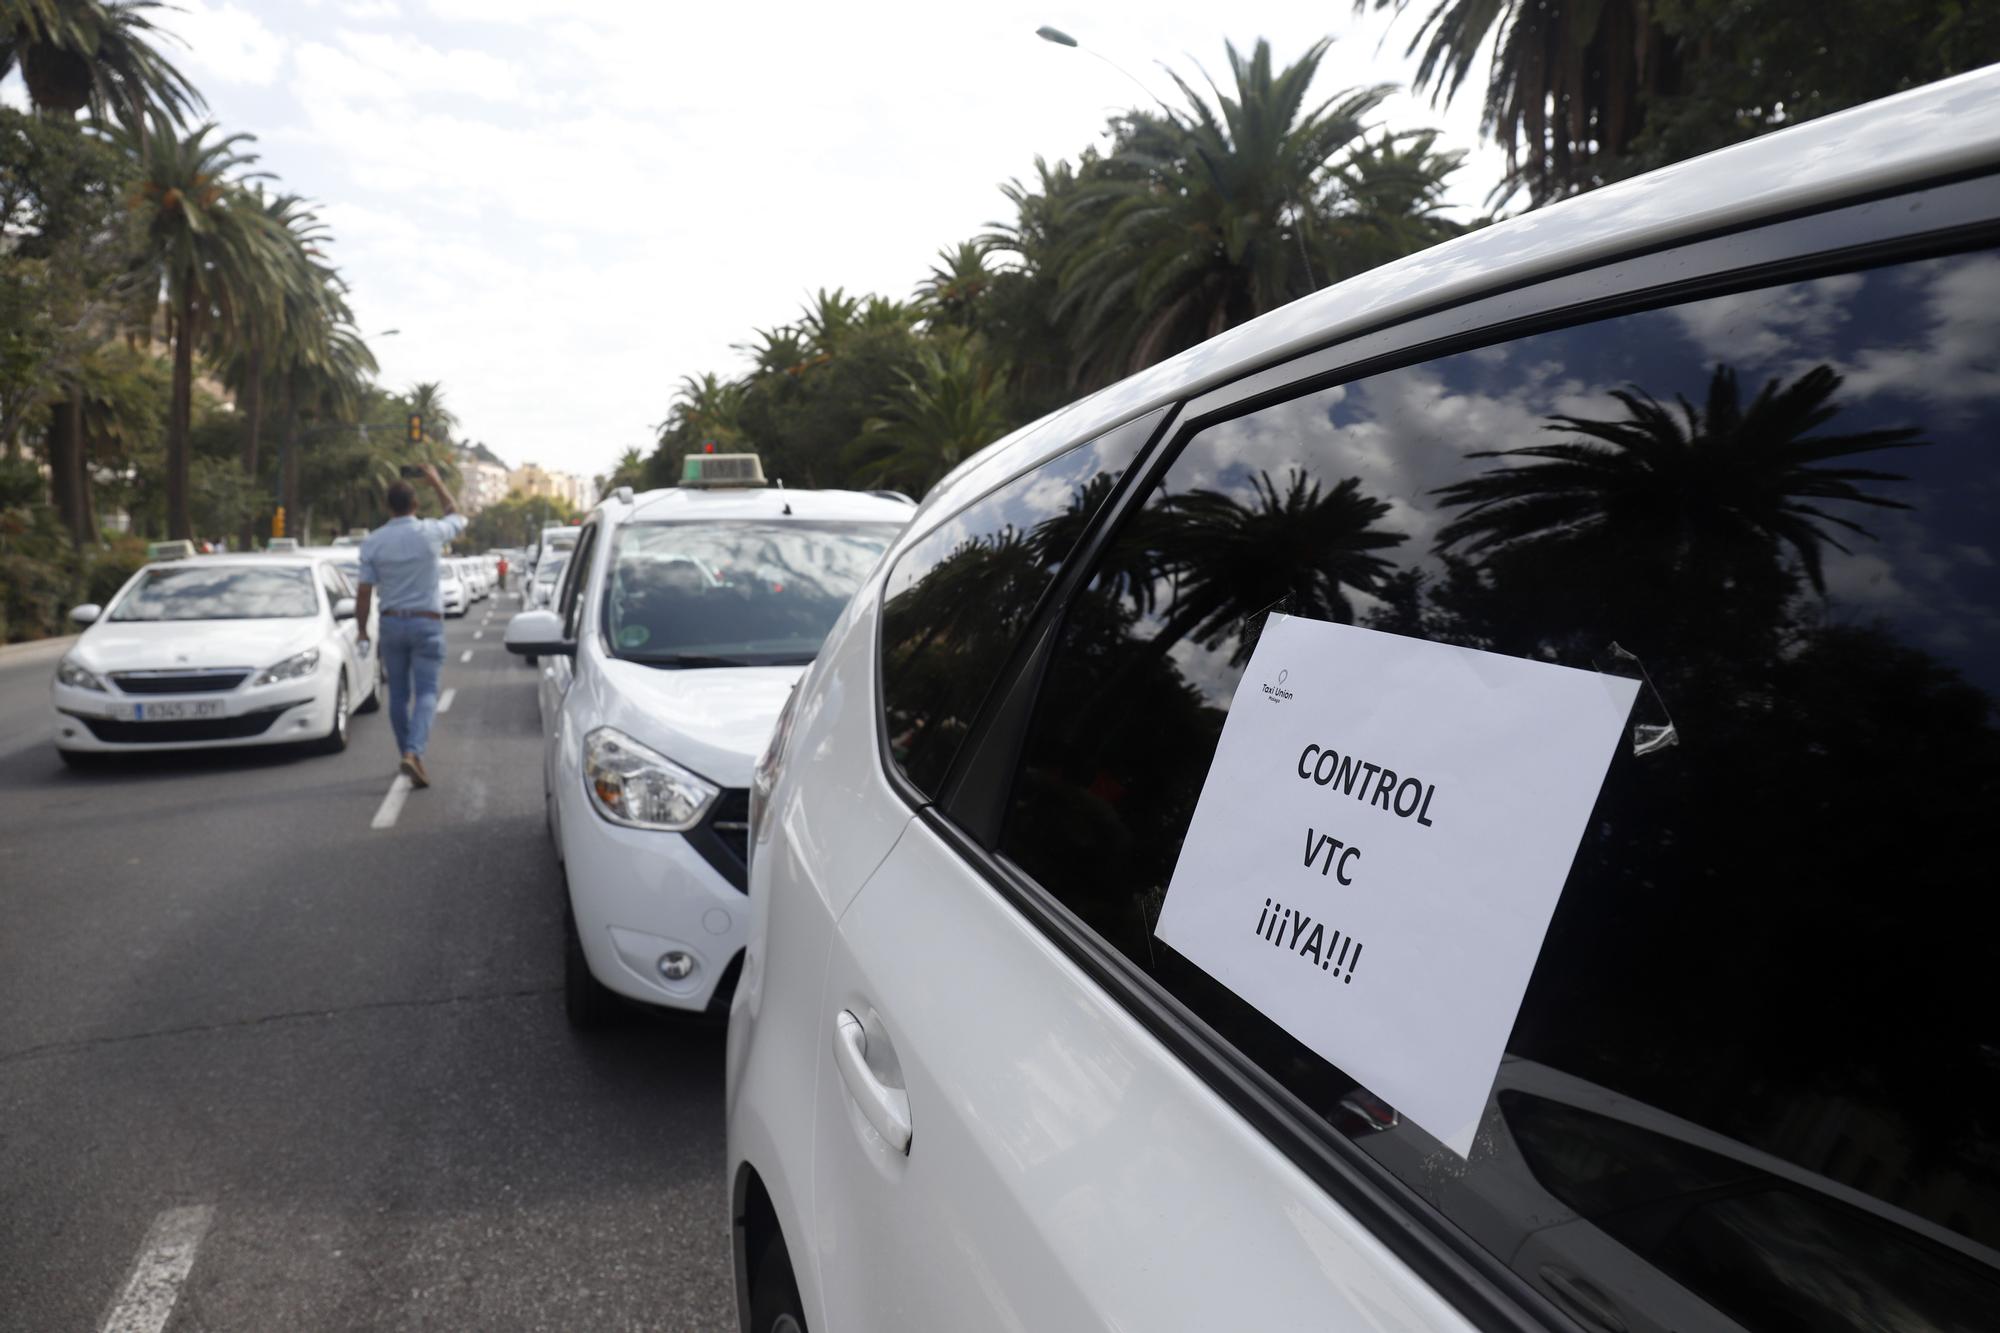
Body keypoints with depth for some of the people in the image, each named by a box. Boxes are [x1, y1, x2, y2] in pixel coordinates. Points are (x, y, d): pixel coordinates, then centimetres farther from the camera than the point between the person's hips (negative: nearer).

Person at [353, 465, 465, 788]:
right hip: (427, 622, -2)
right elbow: (458, 516, 15)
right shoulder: (431, 532, -8)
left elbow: (365, 592, -3)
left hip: (392, 622, 2)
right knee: (426, 692, -4)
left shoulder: (372, 542, -4)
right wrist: (436, 481, 24)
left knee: (398, 693, 12)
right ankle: (414, 752, -22)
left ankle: (406, 753, 22)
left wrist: (362, 631, 7)